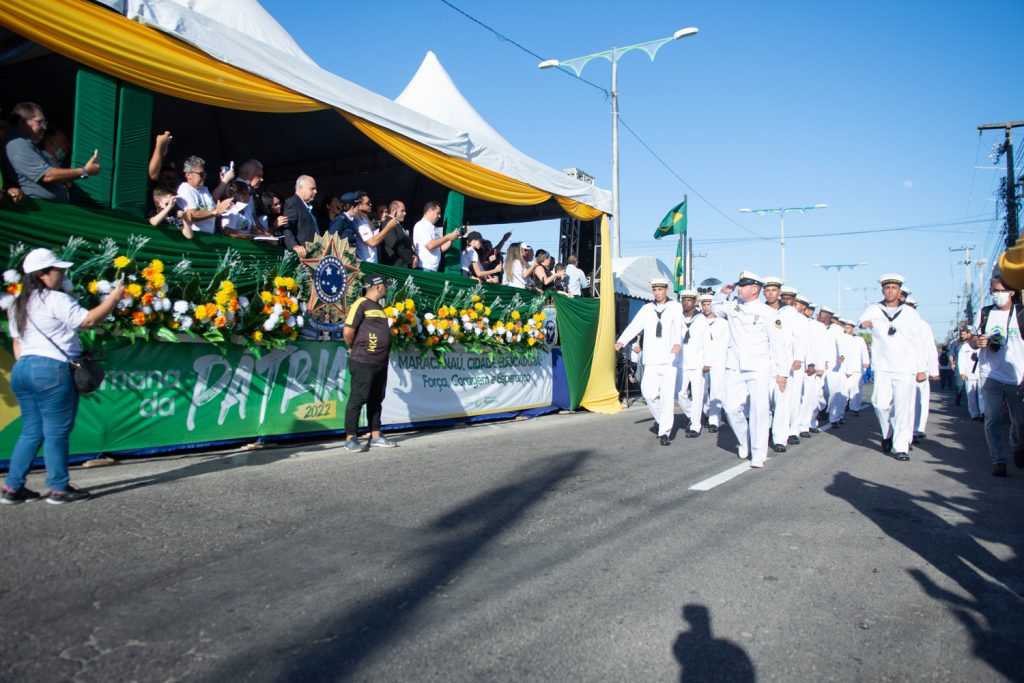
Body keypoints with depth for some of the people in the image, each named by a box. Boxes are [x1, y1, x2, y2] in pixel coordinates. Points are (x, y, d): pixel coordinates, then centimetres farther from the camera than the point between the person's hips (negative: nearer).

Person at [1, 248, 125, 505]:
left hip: (21, 369, 9)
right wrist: (114, 297, -8)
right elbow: (89, 320, -15)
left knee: (31, 431, 16)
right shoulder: (56, 300, -10)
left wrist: (25, 367, 22)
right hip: (51, 370, -9)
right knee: (56, 432, -1)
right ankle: (59, 489, 7)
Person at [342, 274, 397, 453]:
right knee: (357, 399, -4)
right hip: (363, 362, -9)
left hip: (381, 363, 9)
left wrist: (384, 351, 14)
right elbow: (348, 332, -15)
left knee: (376, 400, 12)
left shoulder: (379, 307, 17)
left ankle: (376, 437, 19)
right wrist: (354, 348, -1)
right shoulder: (361, 304, -10)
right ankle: (350, 439, 1)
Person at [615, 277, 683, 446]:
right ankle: (660, 417, 26)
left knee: (667, 395, -5)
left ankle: (664, 432, 2)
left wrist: (677, 342, -36)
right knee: (648, 392, -3)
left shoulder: (675, 307, 3)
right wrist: (621, 341, -21)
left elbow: (678, 325, -16)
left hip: (669, 358, -2)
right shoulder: (646, 309, 10)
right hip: (651, 359, 2)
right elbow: (634, 326, -3)